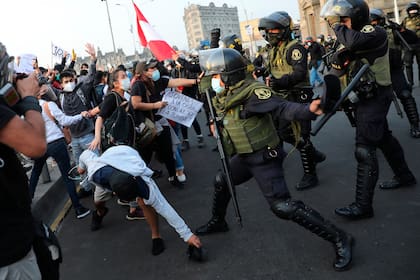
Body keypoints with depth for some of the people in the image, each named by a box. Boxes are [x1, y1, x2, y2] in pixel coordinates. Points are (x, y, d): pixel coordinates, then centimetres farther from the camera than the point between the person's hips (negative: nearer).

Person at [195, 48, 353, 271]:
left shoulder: (252, 92, -23)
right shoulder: (223, 97, 6)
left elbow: (282, 107, -36)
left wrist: (307, 110, -53)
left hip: (264, 156, -10)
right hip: (244, 156, 10)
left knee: (282, 206, -14)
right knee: (221, 181, 25)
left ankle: (339, 238, -3)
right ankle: (217, 222, 52)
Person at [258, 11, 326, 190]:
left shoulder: (294, 48, -14)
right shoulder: (273, 51, 14)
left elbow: (300, 73, -26)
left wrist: (281, 82, -39)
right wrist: (269, 80, 3)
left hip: (298, 97, -9)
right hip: (284, 98, 9)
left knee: (301, 136, -5)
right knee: (284, 133, 15)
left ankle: (310, 175, 8)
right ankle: (314, 155, 34)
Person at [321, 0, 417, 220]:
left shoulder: (375, 33, -16)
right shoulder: (352, 39, 9)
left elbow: (353, 42, -39)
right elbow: (338, 70, 8)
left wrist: (338, 26, -20)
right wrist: (340, 58, -14)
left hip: (375, 98, -9)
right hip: (365, 97, 10)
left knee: (365, 150, -11)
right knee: (384, 138, 24)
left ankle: (363, 206, -6)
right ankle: (404, 176, 45)